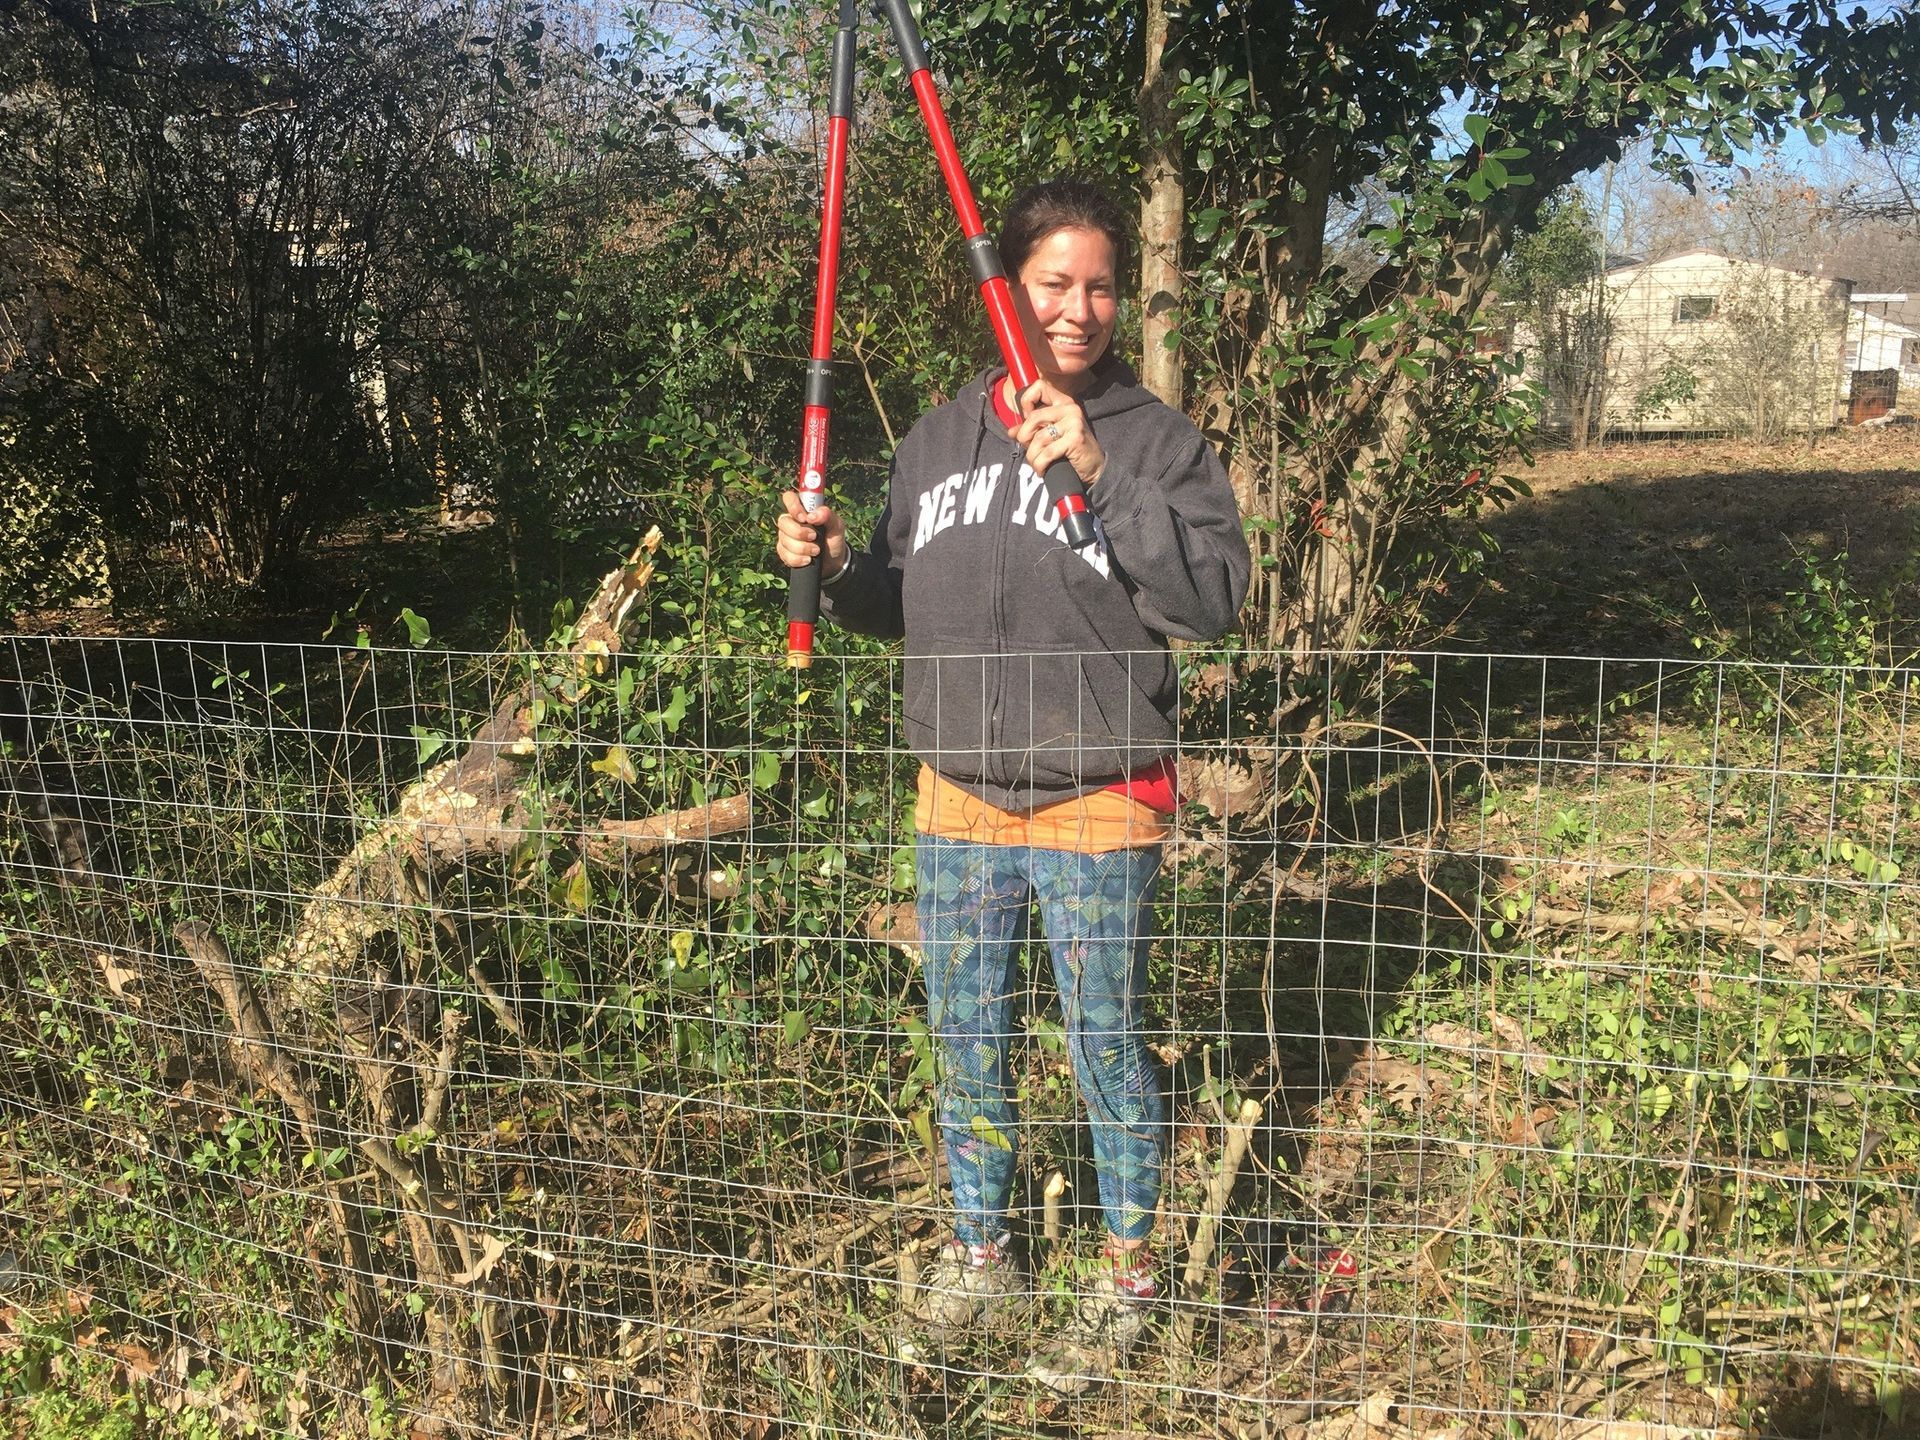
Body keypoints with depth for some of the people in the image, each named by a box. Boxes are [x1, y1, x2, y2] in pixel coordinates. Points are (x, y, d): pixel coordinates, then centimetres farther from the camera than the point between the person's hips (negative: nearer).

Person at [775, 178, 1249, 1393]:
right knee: (968, 1048, 16)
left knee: (1108, 1053, 8)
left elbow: (1213, 596, -19)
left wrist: (1101, 473, -27)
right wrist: (837, 567, -5)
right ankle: (980, 1250, 37)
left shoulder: (1157, 439, -6)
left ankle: (1127, 1280, 29)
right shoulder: (938, 440, 7)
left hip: (1098, 811, -4)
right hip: (960, 807, 4)